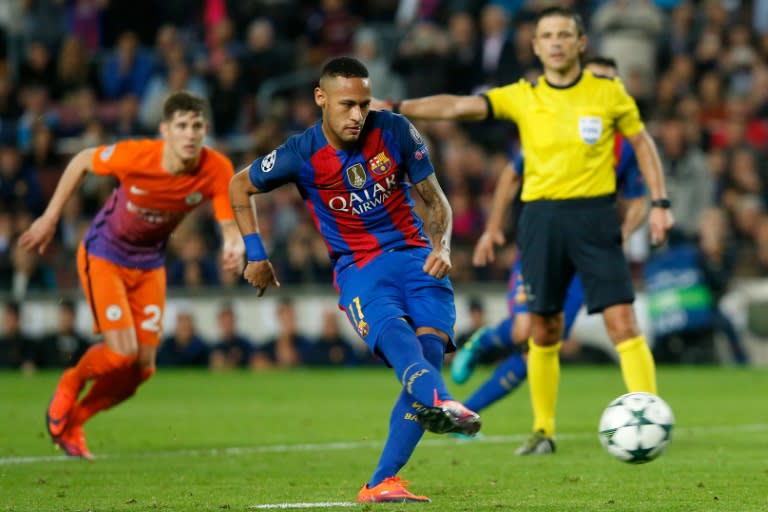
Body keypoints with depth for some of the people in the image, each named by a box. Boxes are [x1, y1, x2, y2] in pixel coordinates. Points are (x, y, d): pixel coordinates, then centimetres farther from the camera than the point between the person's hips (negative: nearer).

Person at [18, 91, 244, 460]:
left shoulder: (216, 171, -22)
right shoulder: (135, 156, -29)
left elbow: (230, 224, -15)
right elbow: (82, 161, -10)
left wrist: (234, 246, -40)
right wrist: (50, 218, -5)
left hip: (150, 264, 4)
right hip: (103, 256, -4)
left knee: (143, 367, 2)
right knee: (121, 352, -17)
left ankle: (72, 421, 25)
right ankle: (70, 386, 17)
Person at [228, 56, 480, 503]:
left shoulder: (395, 131, -3)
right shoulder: (301, 155, -8)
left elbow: (436, 201, 8)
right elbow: (240, 186, 11)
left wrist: (441, 247, -11)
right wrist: (256, 255, 9)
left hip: (415, 255, 3)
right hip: (358, 267, -3)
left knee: (429, 349, -21)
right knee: (394, 333, -35)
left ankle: (382, 483, -20)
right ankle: (440, 403, -68)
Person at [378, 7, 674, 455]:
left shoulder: (608, 92, 2)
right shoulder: (522, 97, 3)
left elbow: (642, 143, 12)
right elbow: (459, 106, -5)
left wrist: (660, 203, 4)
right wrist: (397, 109, -16)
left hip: (595, 215, -2)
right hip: (541, 217, 2)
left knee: (622, 321, -11)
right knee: (543, 330, 6)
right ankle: (544, 430, 19)